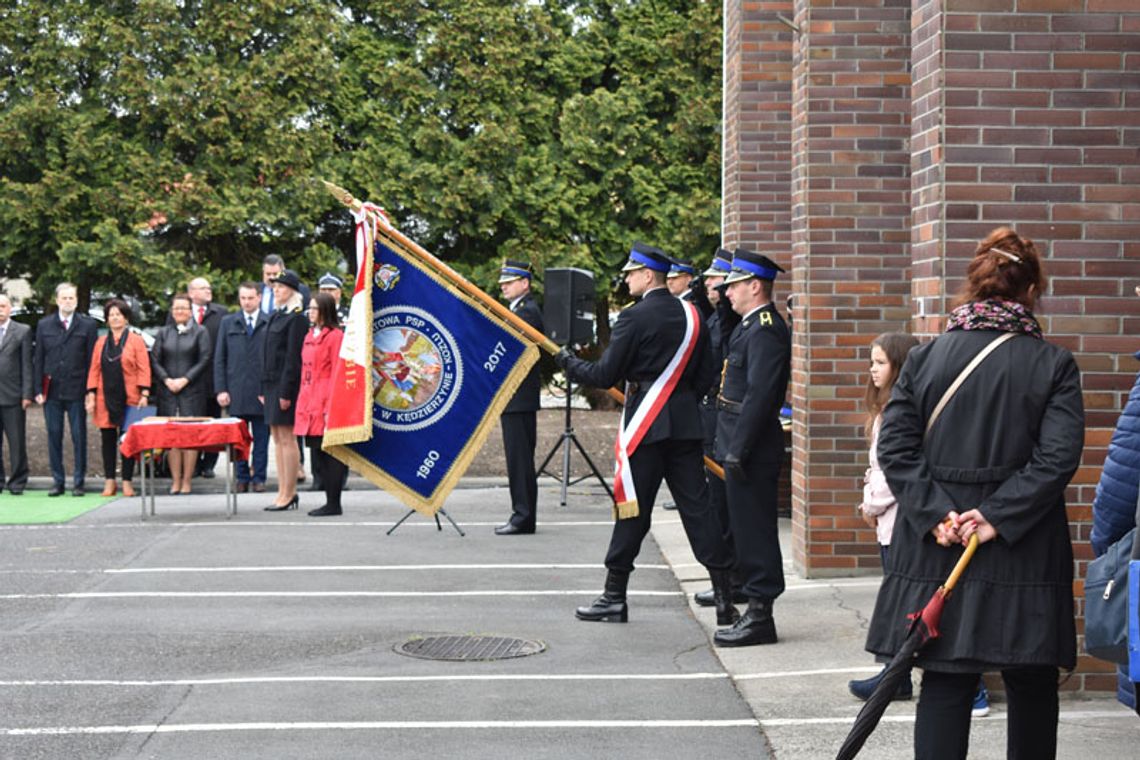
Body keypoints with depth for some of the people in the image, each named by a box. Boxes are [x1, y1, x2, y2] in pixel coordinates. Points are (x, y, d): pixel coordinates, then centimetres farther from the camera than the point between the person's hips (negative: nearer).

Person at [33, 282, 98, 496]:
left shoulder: (87, 325, 4)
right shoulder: (44, 325, 10)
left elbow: (91, 359, 1)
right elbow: (38, 359, 9)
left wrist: (90, 390, -6)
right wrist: (38, 389, 1)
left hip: (76, 391, -2)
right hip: (51, 391, 2)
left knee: (79, 437, 0)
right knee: (54, 437, 5)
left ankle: (78, 482, 5)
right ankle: (57, 481, 11)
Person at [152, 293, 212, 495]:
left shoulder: (200, 332, 5)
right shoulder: (164, 333, 13)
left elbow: (204, 360, -1)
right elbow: (154, 359, 9)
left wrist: (184, 380, -9)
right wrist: (167, 380, -6)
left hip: (192, 390, -2)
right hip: (168, 390, 2)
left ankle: (186, 481, -2)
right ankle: (175, 481, 2)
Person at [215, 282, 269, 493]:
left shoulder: (270, 324, 4)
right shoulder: (228, 323, 11)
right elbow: (219, 359, 9)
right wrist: (220, 389, 0)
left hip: (262, 391, -1)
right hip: (236, 391, 2)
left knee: (261, 438, 3)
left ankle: (258, 478, 9)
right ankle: (242, 478, 11)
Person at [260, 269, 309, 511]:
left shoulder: (296, 319, -11)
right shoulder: (275, 317, 16)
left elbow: (294, 357, -15)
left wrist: (286, 391, -18)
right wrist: (263, 388, 15)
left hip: (286, 384, -9)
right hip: (271, 383, 9)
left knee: (287, 439, -6)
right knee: (277, 439, 10)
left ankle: (288, 494, -2)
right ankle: (284, 491, 14)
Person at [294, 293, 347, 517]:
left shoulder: (335, 336, -9)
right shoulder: (310, 336, 16)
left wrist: (330, 407, -16)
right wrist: (302, 403, 15)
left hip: (325, 404, -8)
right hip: (309, 404, 8)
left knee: (329, 452, -4)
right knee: (317, 453, 9)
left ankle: (333, 503, 0)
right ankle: (330, 502, 15)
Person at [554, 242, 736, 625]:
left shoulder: (635, 318, -11)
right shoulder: (690, 314, 10)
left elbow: (605, 375, -9)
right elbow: (704, 377, 12)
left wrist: (568, 361, 6)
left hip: (646, 426, -6)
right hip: (686, 425, 6)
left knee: (633, 510, 0)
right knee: (697, 507, 5)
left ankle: (615, 597, 7)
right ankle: (724, 596, 2)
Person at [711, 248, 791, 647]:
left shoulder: (765, 331, -17)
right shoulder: (752, 326, 16)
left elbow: (758, 395, -22)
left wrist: (738, 450, -22)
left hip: (752, 452, -10)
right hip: (743, 448, 10)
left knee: (754, 531, -6)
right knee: (747, 529, 14)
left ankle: (760, 617, -2)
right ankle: (756, 609, 21)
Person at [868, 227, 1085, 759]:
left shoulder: (924, 358, 0)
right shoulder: (1054, 365, -5)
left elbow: (894, 446, -5)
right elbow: (1059, 456, -15)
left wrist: (935, 515, -9)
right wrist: (998, 516, -15)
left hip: (937, 550, 2)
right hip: (1025, 556, -1)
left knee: (944, 682, 6)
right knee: (1032, 687, 13)